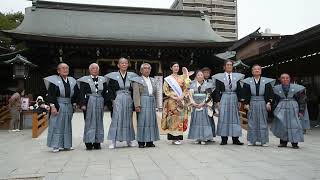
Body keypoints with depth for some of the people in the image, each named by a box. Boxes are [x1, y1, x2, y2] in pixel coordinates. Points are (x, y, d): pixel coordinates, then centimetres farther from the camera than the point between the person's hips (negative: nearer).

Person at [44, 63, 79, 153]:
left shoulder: (72, 81, 9)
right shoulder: (54, 81, -6)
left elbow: (76, 94, 16)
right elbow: (50, 95, -11)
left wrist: (72, 102, 7)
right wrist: (52, 106, -18)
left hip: (68, 107, 5)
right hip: (58, 106, -5)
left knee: (67, 126, 11)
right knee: (57, 126, 0)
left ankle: (66, 145, 21)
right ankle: (56, 146, 8)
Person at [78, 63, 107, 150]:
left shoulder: (102, 80, 11)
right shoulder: (85, 80, 1)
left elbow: (105, 93, 13)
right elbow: (82, 94, -3)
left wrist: (105, 103, 6)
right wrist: (83, 104, -12)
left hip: (100, 103, 4)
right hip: (89, 103, -3)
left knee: (99, 122, 6)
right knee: (89, 122, -1)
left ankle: (97, 142, 14)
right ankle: (89, 143, 5)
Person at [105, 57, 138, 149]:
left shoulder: (132, 75, 7)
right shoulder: (113, 76, 1)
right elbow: (110, 89, -1)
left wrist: (133, 99, 2)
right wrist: (113, 99, -9)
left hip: (129, 100, 3)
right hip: (117, 100, -3)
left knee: (128, 120, 9)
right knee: (116, 120, -4)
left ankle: (129, 140, 18)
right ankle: (113, 141, 2)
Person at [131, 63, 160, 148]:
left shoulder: (153, 80, 19)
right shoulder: (137, 80, 2)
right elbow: (136, 94, -7)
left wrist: (155, 104, 12)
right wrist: (137, 105, -16)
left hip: (152, 103, 5)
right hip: (143, 102, -5)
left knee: (151, 121, 5)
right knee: (142, 121, -5)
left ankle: (150, 141, 12)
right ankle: (141, 141, 2)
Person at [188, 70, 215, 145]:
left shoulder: (207, 85, 5)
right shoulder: (193, 85, 9)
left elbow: (208, 96, -1)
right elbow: (190, 95, 4)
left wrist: (202, 103, -12)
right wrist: (194, 103, -9)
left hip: (204, 106, -1)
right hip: (195, 106, 2)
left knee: (204, 121, -4)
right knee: (196, 121, 1)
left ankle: (203, 138, -1)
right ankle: (197, 138, 7)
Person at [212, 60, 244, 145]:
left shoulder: (237, 76, 10)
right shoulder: (220, 77, 2)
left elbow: (239, 90, 10)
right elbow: (217, 91, 0)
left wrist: (239, 101, 3)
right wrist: (218, 101, -8)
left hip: (234, 99, 3)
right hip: (224, 99, -2)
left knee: (235, 118, 3)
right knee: (223, 118, -3)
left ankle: (235, 139, 9)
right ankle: (224, 139, 4)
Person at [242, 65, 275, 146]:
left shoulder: (266, 81, 4)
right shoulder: (248, 82, 3)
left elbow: (270, 93, 4)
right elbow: (245, 94, 3)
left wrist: (268, 103, -5)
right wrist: (246, 103, -5)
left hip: (263, 104, 0)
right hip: (252, 104, 0)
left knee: (263, 123, 4)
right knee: (252, 123, 5)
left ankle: (263, 141, 12)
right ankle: (251, 140, 12)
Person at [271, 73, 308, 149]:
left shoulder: (297, 88, 0)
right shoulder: (276, 89, 6)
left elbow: (302, 100, 3)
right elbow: (275, 101, 13)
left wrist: (301, 111, -1)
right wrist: (276, 110, 10)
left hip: (293, 108, -1)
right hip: (281, 109, 2)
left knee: (294, 125, -4)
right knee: (281, 125, -3)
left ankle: (294, 143, 5)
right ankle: (283, 142, 9)